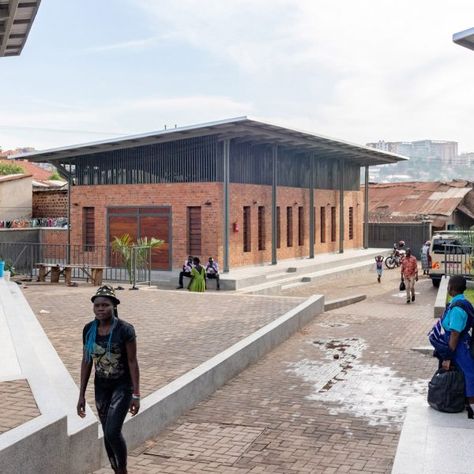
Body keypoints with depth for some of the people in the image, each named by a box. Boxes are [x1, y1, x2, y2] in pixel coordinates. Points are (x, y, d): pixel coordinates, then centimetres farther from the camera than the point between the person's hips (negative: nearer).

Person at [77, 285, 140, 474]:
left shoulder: (125, 329, -17)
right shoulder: (89, 329, -3)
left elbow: (132, 362, -13)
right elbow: (86, 362, 4)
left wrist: (136, 395, -13)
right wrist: (81, 395, 4)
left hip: (122, 386, -5)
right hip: (101, 387, 5)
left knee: (113, 432, -13)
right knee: (107, 434, 12)